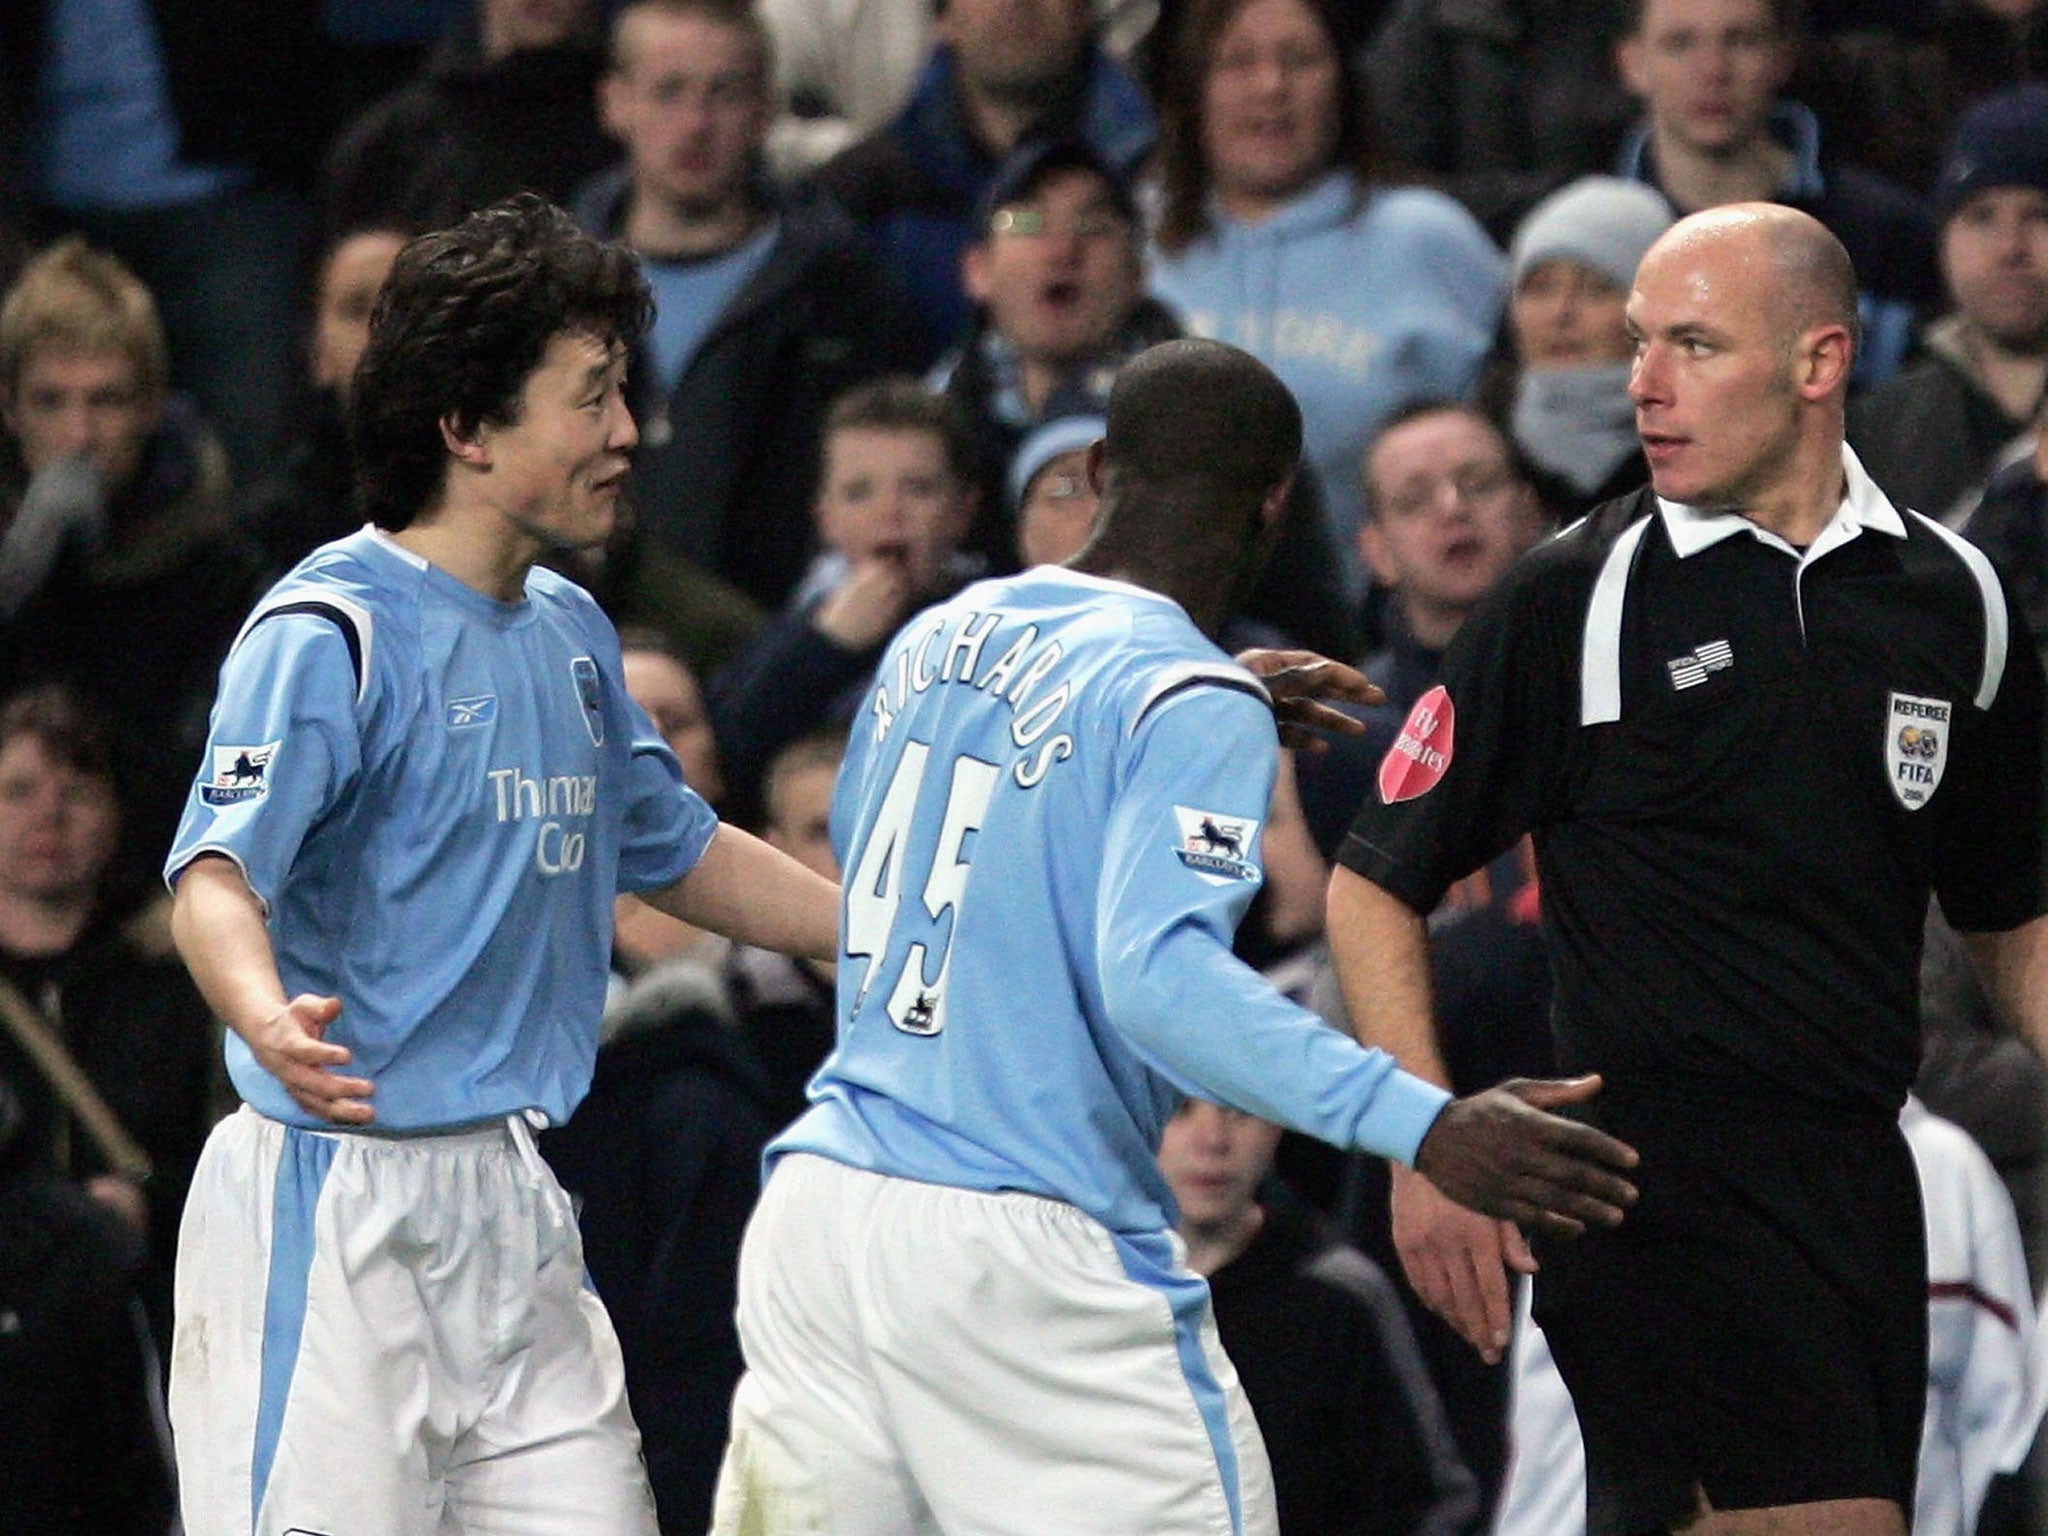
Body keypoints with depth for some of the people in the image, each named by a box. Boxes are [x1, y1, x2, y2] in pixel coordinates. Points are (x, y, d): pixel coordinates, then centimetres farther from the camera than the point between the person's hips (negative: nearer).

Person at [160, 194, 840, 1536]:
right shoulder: (331, 634, -11)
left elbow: (677, 853, 30)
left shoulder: (568, 632, 15)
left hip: (513, 1209, 8)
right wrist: (269, 1022, -45)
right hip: (340, 1206, -8)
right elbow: (218, 872, -24)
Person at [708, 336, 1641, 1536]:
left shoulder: (936, 638, 12)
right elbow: (1158, 976, -24)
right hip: (1026, 1256, -7)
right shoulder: (1193, 702, -10)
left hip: (817, 1211, 7)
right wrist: (1423, 1127, -31)